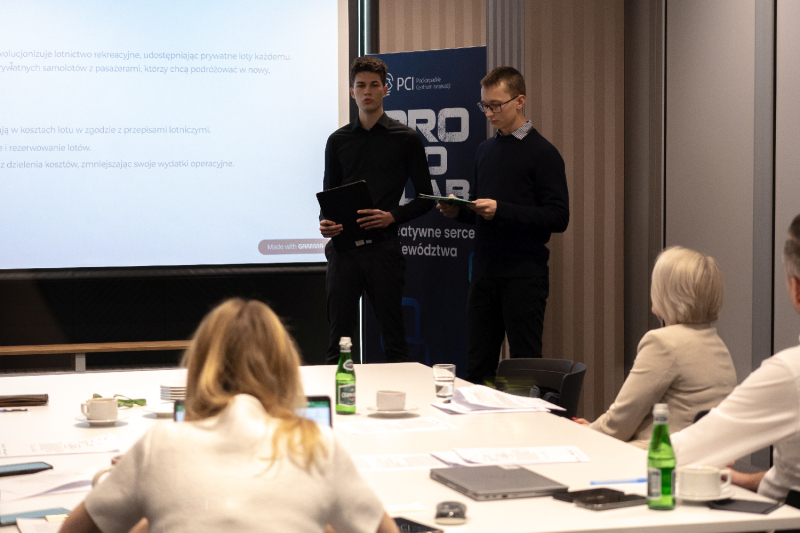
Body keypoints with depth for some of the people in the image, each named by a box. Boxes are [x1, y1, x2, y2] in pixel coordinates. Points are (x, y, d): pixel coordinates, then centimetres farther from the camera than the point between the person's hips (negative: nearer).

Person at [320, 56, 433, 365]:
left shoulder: (406, 139, 4)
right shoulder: (338, 140, 13)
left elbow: (425, 198, 4)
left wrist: (392, 216, -13)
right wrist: (325, 222, -6)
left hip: (383, 247, -2)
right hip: (343, 249, 2)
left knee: (393, 334, 1)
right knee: (340, 338, 3)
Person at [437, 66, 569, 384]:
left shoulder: (542, 153, -6)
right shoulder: (486, 150, 15)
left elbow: (558, 217, -13)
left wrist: (501, 211, -20)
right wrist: (458, 211, 2)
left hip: (524, 277, -6)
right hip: (484, 273, 6)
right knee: (477, 365, 8)